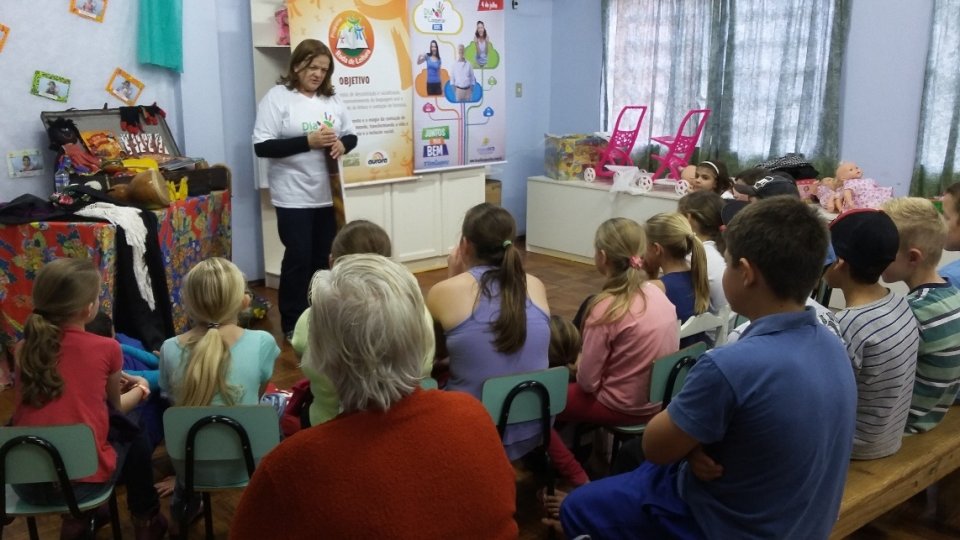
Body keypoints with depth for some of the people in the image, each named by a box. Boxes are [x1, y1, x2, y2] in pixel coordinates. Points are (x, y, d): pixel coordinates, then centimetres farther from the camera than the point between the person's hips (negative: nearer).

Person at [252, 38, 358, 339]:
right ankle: (292, 324, 14)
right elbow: (262, 146, -14)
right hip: (294, 197, -5)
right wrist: (308, 142, -21)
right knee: (298, 258, 0)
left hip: (328, 195, 5)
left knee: (322, 258, 13)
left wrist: (342, 145, -9)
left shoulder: (332, 99, 9)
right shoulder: (277, 97, -6)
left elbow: (351, 136, 16)